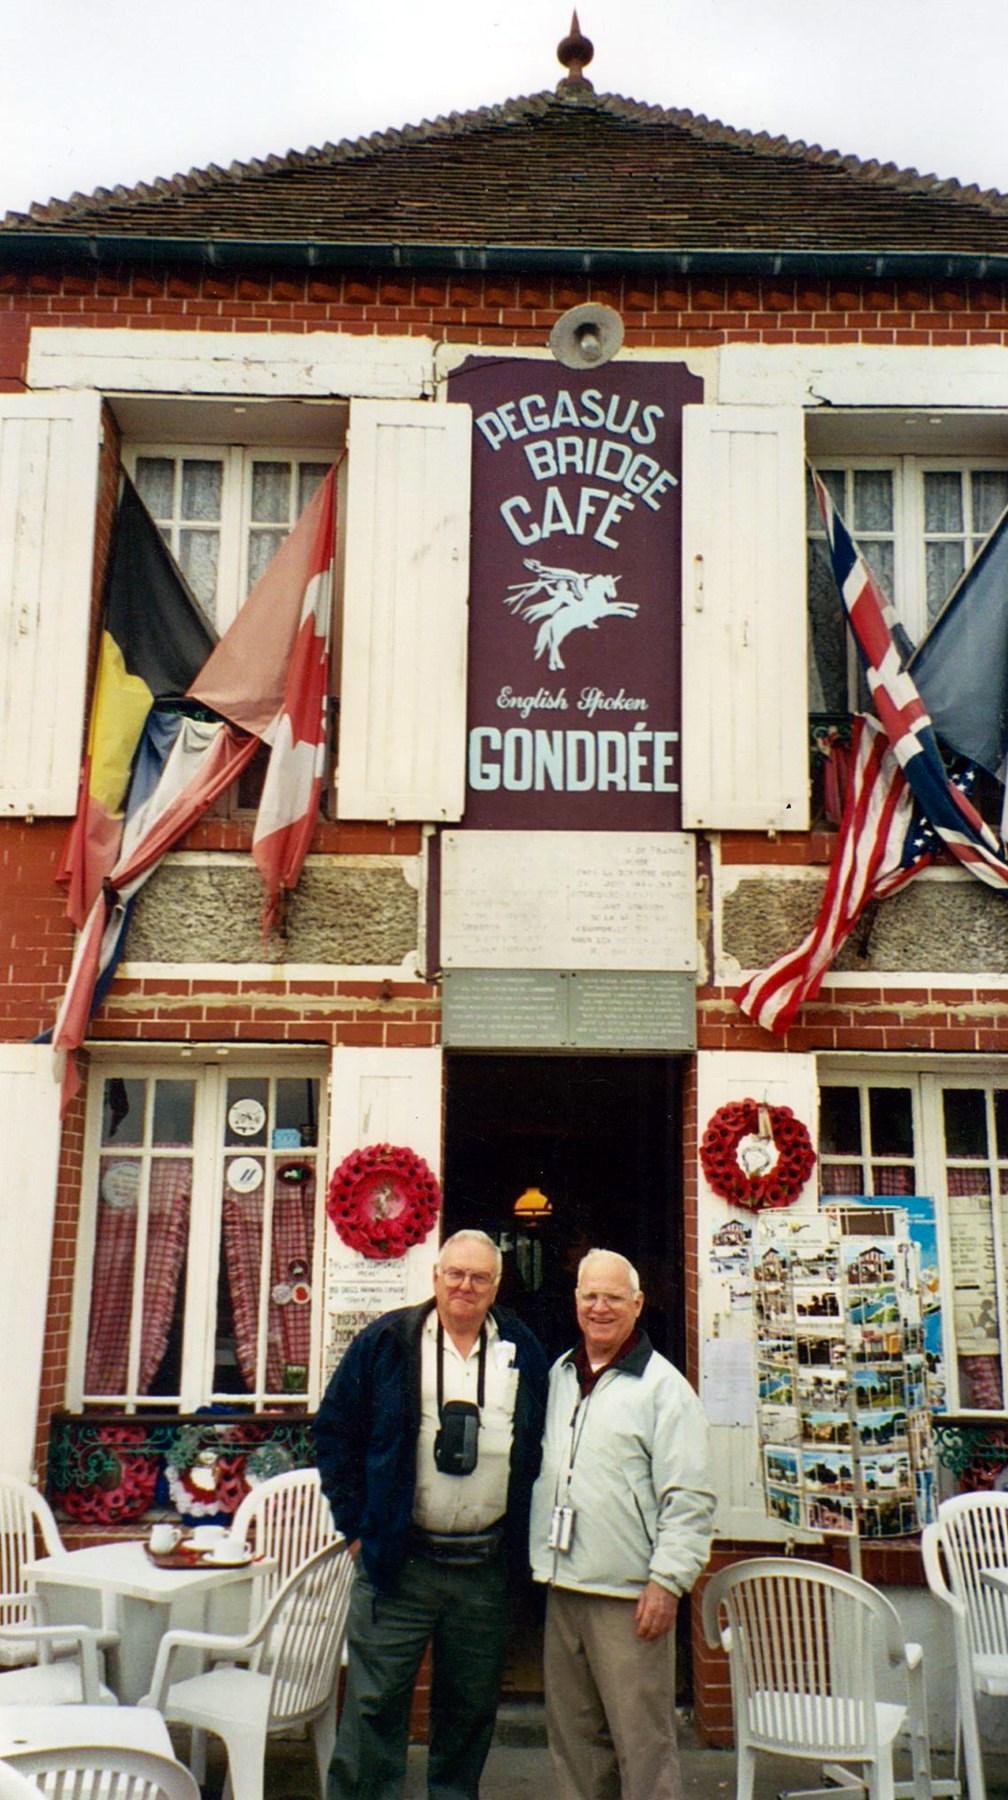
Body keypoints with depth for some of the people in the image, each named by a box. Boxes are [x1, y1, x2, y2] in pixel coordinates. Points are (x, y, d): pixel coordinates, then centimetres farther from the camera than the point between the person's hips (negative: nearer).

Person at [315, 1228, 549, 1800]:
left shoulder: (523, 1351, 6)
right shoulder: (387, 1342, -2)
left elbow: (542, 1445, 15)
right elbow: (335, 1430, 2)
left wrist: (521, 1532, 8)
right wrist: (358, 1520, -2)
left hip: (486, 1565, 3)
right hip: (398, 1560, -2)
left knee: (472, 1708, 14)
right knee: (375, 1706, 1)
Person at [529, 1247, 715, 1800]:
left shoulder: (662, 1386, -7)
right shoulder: (559, 1376, 13)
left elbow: (690, 1499, -10)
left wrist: (667, 1582, -15)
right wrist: (538, 1558, 18)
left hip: (627, 1595, -6)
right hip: (562, 1587, 7)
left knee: (642, 1739, -3)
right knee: (572, 1733, 15)